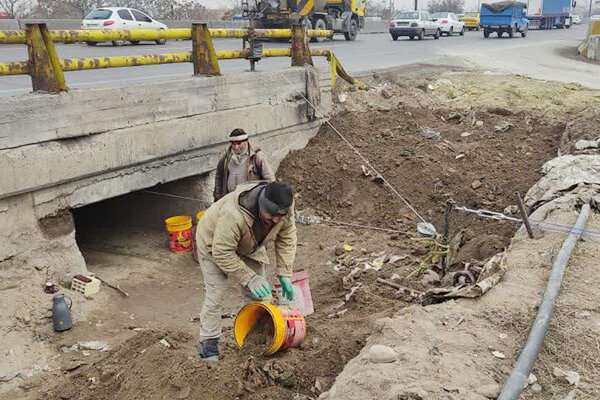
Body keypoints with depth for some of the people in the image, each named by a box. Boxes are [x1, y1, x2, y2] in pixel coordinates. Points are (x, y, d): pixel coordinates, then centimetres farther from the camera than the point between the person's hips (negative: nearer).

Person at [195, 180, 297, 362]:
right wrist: (248, 278, -35)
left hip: (249, 247, 5)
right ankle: (208, 343, 5)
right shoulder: (233, 215, -46)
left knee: (260, 291, 4)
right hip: (215, 246, -5)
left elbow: (287, 239, -15)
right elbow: (222, 253, -38)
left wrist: (285, 274, -18)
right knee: (215, 295, -10)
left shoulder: (284, 208, -27)